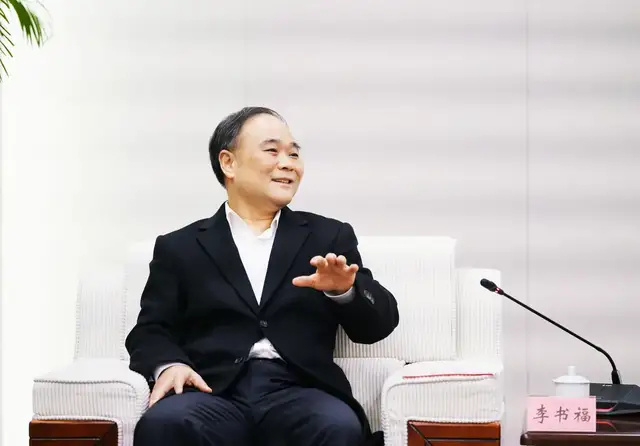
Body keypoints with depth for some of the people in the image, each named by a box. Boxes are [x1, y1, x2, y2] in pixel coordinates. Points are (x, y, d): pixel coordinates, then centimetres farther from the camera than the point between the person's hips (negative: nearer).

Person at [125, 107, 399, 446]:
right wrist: (168, 365, -11)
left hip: (297, 391, 1)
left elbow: (379, 324, 13)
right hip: (214, 393, -1)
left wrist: (346, 290, -9)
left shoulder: (330, 237, 19)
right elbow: (151, 331, 12)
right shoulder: (179, 248, 18)